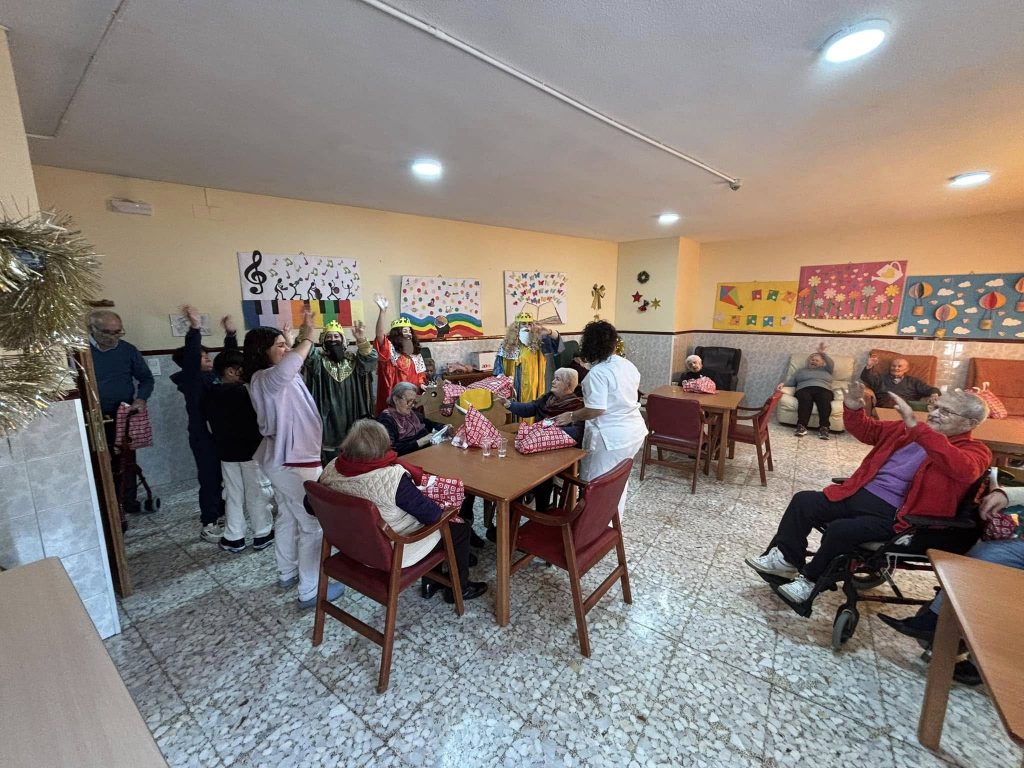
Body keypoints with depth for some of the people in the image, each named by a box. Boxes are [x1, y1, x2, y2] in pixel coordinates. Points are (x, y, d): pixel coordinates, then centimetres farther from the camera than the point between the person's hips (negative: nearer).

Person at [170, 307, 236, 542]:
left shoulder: (215, 374, 6)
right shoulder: (190, 380, -13)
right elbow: (191, 359, -30)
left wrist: (230, 333, -2)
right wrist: (195, 328, -39)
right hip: (204, 438, -7)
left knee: (224, 476, 17)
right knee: (210, 479, 0)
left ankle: (221, 513, 34)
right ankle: (208, 525, 13)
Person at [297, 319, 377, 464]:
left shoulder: (352, 359, 9)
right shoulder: (318, 360, 5)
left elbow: (370, 360, -10)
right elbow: (307, 354, -17)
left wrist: (361, 341, -29)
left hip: (350, 415, 2)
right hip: (328, 417, -2)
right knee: (330, 460, 0)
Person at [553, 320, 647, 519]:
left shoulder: (598, 373, -21)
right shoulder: (628, 365, 5)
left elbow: (596, 410, -26)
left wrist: (571, 416, -13)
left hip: (611, 437, -9)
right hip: (635, 431, 9)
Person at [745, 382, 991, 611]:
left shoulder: (975, 450, -3)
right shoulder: (909, 429, 15)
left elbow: (964, 469, -28)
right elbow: (866, 430, 22)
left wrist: (916, 426, -36)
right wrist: (853, 409, -2)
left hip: (893, 516, -6)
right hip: (858, 494, 7)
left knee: (840, 530, -28)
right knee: (804, 501, -11)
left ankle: (811, 578, -4)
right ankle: (785, 557, -1)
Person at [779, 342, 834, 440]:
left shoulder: (825, 369, 33)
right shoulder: (801, 370, 32)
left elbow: (831, 364, 10)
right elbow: (791, 381, 19)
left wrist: (822, 353, -6)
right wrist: (783, 384, -4)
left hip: (823, 389, 1)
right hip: (804, 389, 0)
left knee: (824, 401, -37)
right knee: (805, 400, -38)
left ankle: (824, 427, -48)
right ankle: (801, 426, -51)